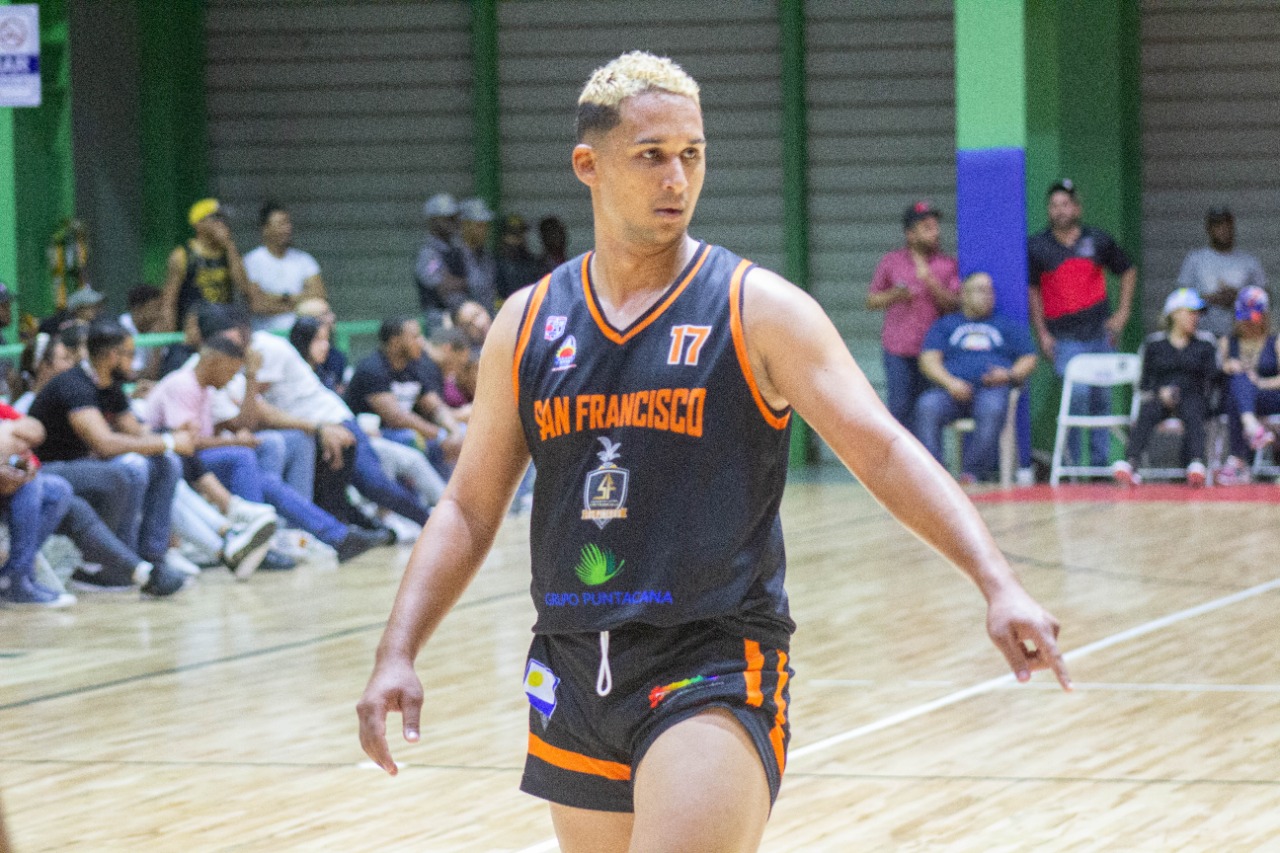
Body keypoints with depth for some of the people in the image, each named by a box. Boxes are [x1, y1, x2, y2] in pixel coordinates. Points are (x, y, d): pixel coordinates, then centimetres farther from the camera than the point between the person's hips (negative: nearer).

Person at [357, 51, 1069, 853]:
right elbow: (470, 509, 13)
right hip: (574, 675, 5)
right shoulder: (528, 324, 7)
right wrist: (398, 653, 2)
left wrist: (996, 579, -24)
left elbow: (884, 450, -12)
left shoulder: (758, 310, -5)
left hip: (713, 670, -5)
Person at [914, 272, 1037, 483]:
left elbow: (1028, 360, 19)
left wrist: (1009, 375, -4)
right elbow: (929, 360, 11)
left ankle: (972, 473, -37)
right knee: (927, 406, -34)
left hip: (992, 388, -1)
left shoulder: (1008, 326, 28)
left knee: (992, 409, -38)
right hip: (953, 391, 1)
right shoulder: (945, 325, 25)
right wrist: (950, 382, -9)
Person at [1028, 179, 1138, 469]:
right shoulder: (1037, 246, 2)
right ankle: (1072, 459, -6)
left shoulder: (1098, 240, 7)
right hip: (1064, 336, -3)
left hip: (1100, 331, 3)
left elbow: (1128, 271, 17)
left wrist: (1123, 312, 8)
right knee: (1077, 393, -17)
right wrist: (1042, 333, -1)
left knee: (1102, 398, 6)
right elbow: (1033, 291, 6)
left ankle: (1100, 459, 14)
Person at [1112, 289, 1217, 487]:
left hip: (1192, 398, 0)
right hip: (1159, 397, 0)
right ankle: (1131, 462, -52)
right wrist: (1160, 392, -11)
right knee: (1146, 413, -33)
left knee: (1192, 413, -36)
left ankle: (1196, 463, -56)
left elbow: (1210, 381, 7)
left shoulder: (1204, 346, 16)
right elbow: (1145, 383, 11)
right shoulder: (1154, 344, 14)